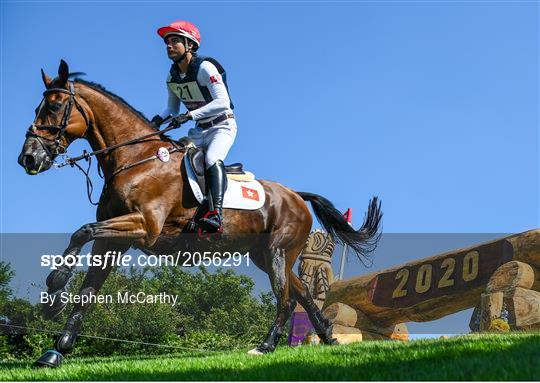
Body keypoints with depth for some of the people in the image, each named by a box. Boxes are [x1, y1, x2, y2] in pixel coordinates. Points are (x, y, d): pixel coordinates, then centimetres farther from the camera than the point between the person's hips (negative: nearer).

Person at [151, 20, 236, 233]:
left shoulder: (205, 68, -19)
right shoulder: (172, 77, 3)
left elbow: (222, 102, -29)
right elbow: (173, 107, 16)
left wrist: (191, 115, -36)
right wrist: (160, 118, -6)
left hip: (222, 126, -8)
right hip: (200, 130, 8)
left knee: (212, 159, -33)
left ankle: (216, 215, -48)